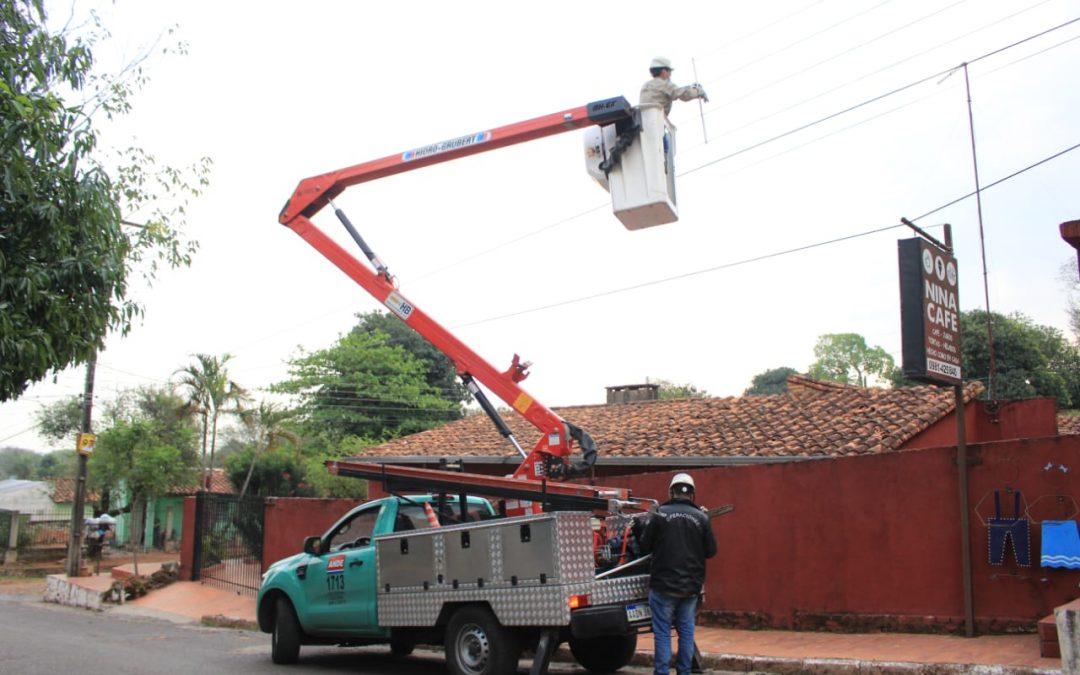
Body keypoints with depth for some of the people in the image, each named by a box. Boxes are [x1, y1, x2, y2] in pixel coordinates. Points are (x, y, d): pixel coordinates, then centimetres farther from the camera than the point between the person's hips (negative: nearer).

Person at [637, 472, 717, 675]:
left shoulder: (660, 514, -8)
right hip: (691, 586, 3)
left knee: (662, 631, 3)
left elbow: (644, 546, -3)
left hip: (663, 584, -3)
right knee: (686, 630, 13)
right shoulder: (701, 518, 0)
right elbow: (711, 550, 4)